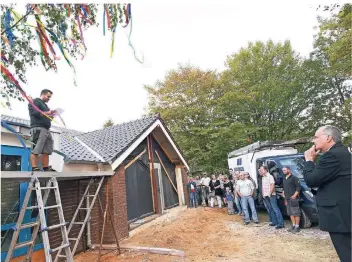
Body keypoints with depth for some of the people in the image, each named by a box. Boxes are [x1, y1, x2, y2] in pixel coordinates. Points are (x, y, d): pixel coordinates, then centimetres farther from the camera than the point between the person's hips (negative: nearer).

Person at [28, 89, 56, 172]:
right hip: (38, 128, -9)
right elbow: (33, 112, -11)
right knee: (36, 149, -13)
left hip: (46, 129, 9)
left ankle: (46, 168, 2)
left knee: (47, 150, 1)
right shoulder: (35, 101, 6)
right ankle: (34, 168, -14)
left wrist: (51, 115, 10)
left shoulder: (45, 105, 31)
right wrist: (47, 113, -11)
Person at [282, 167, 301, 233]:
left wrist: (294, 195, -18)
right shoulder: (284, 179, 20)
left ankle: (297, 227, 2)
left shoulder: (294, 178, -5)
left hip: (293, 198, -8)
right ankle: (293, 225, 19)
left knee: (296, 213, -4)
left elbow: (298, 187, -11)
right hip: (287, 199, 8)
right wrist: (283, 193, 17)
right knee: (290, 213, 11)